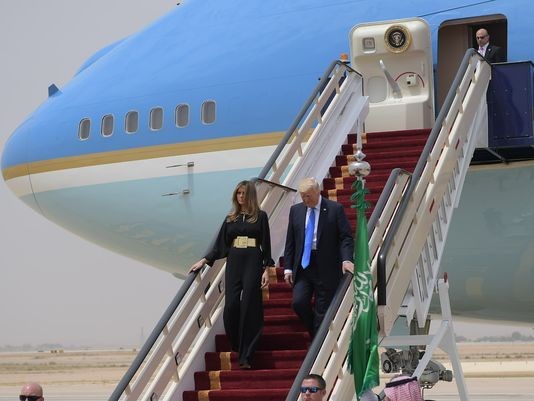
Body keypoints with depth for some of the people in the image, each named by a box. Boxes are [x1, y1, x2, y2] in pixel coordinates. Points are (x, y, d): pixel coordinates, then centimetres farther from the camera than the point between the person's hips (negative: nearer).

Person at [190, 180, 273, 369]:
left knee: (248, 306, -7)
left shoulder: (260, 216, 4)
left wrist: (266, 269, -7)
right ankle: (236, 347, 14)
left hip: (252, 262, -3)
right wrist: (204, 260, 7)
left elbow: (266, 245, 1)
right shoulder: (231, 218, 14)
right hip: (233, 262, 4)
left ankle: (246, 355, -5)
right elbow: (221, 244, 15)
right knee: (231, 305, -5)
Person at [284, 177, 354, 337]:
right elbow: (290, 241, 11)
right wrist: (288, 267, 4)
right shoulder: (296, 210, 9)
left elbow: (346, 237, -6)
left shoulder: (335, 209, -3)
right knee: (299, 302, -9)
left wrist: (346, 259, -22)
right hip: (303, 266, 3)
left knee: (322, 311, 0)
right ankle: (316, 336, 14)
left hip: (326, 268, -3)